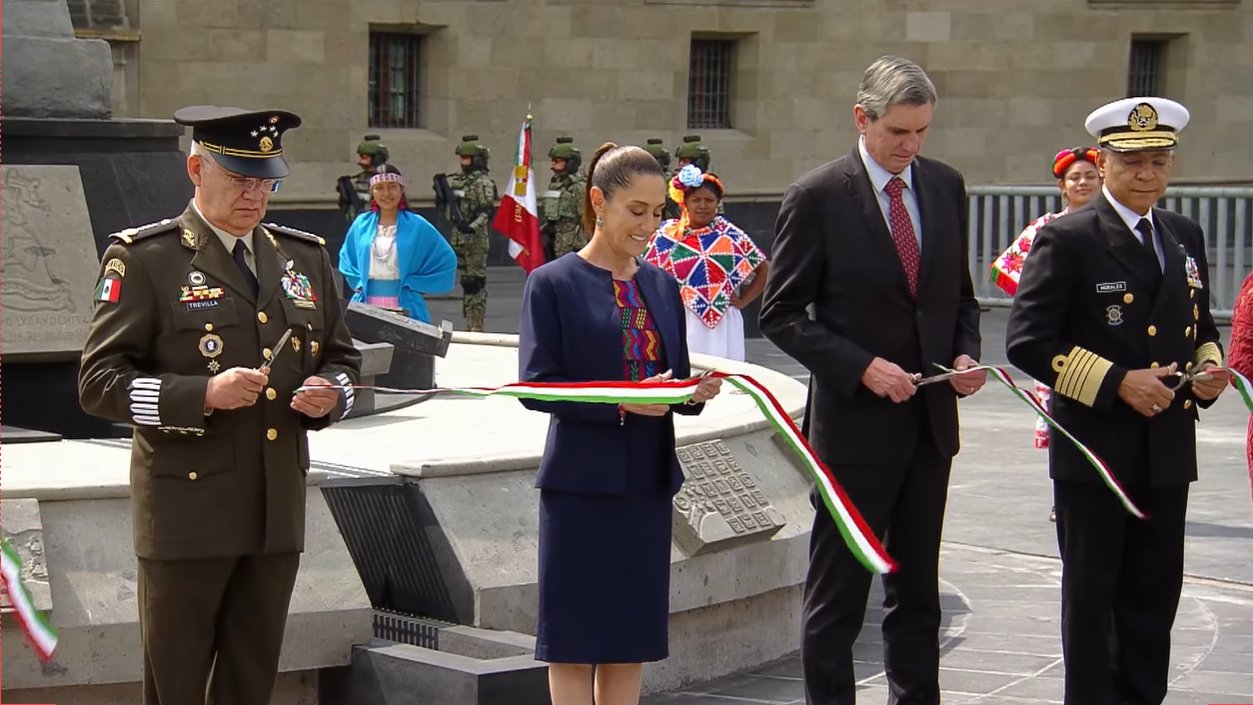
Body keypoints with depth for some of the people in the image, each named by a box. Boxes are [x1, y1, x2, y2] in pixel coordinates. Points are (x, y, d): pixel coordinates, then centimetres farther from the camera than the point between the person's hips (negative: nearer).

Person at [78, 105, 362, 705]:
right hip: (186, 509, -5)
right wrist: (201, 395, -23)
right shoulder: (143, 258, -4)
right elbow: (99, 383, -9)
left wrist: (329, 394, -2)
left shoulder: (305, 257, 13)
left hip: (278, 511, 5)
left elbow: (342, 357, 23)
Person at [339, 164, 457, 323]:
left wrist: (415, 284, -3)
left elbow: (447, 260, 2)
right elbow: (346, 259, 24)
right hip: (367, 307, 2)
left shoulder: (417, 226, 0)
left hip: (404, 307, -2)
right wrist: (358, 283, 8)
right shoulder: (361, 224, 9)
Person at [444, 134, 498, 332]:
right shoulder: (460, 180, 15)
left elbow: (486, 211, -19)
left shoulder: (483, 182, -10)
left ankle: (477, 325, -6)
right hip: (459, 236, 8)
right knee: (466, 279, 11)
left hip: (476, 237, -8)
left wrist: (473, 227, -30)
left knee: (476, 280, -7)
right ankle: (469, 322, 16)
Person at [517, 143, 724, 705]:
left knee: (632, 637, 8)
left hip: (648, 480, 5)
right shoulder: (554, 284, -4)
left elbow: (675, 379, 16)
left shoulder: (662, 287, 12)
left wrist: (695, 392, -8)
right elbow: (535, 385, -11)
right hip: (581, 483, -5)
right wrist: (621, 402, -22)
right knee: (575, 637, -1)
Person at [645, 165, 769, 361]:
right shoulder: (666, 236, 5)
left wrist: (743, 301, 5)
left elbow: (763, 269, 13)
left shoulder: (730, 235, 7)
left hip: (723, 325, 1)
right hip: (681, 324, -1)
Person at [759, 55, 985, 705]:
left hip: (930, 420, 5)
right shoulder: (817, 197, -10)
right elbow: (782, 315, -9)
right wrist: (860, 367, -19)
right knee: (837, 596, 2)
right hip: (855, 421, -5)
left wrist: (966, 353, -3)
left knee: (917, 595, 14)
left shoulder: (946, 187, 6)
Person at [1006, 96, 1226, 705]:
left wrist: (1209, 366, 1)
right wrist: (1117, 383, -18)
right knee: (1091, 588, 3)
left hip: (1167, 447, 6)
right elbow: (1028, 342, -13)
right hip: (1095, 446, -5)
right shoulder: (1067, 239, -7)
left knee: (1155, 591, 10)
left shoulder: (1185, 237, 12)